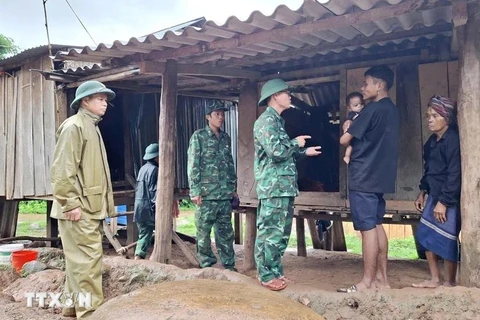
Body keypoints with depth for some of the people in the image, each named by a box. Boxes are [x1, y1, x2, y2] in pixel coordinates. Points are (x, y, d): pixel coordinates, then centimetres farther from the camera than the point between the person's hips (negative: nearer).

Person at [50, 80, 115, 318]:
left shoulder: (92, 128, 20)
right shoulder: (74, 126, -10)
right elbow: (63, 169, -18)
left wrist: (104, 204, 20)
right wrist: (71, 204, -21)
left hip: (90, 207, 10)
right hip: (79, 208, -10)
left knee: (80, 260, 15)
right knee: (87, 259, -7)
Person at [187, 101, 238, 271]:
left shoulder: (225, 137, 15)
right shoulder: (199, 136, -2)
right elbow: (193, 165, -7)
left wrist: (233, 187, 14)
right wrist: (195, 191, -13)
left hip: (225, 194, 5)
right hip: (206, 193, -5)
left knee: (226, 231, 9)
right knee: (204, 231, 2)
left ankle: (229, 264, 17)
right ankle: (206, 265, 12)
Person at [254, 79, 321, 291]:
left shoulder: (277, 121, 20)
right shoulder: (266, 121, -11)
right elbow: (276, 151, -23)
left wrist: (304, 152, 20)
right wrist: (296, 143, -7)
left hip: (284, 187, 10)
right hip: (273, 187, -10)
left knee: (281, 233, 14)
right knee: (270, 232, -4)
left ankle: (275, 271, 23)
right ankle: (266, 276, 4)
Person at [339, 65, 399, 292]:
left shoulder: (372, 109, -14)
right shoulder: (392, 110, 14)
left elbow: (344, 140, -12)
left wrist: (348, 129, 8)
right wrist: (353, 129, 10)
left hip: (364, 177, -9)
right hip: (380, 176, 9)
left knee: (368, 228, -6)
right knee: (377, 226, 12)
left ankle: (367, 282, 0)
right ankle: (381, 278, 18)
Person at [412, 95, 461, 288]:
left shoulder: (453, 139, -17)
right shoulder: (433, 140, 11)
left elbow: (455, 173, -20)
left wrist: (444, 201, -21)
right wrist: (422, 192, 17)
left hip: (450, 198, -9)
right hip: (435, 195, 9)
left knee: (446, 240, -2)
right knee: (425, 236, 11)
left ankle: (450, 283, 15)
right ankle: (434, 279, 23)